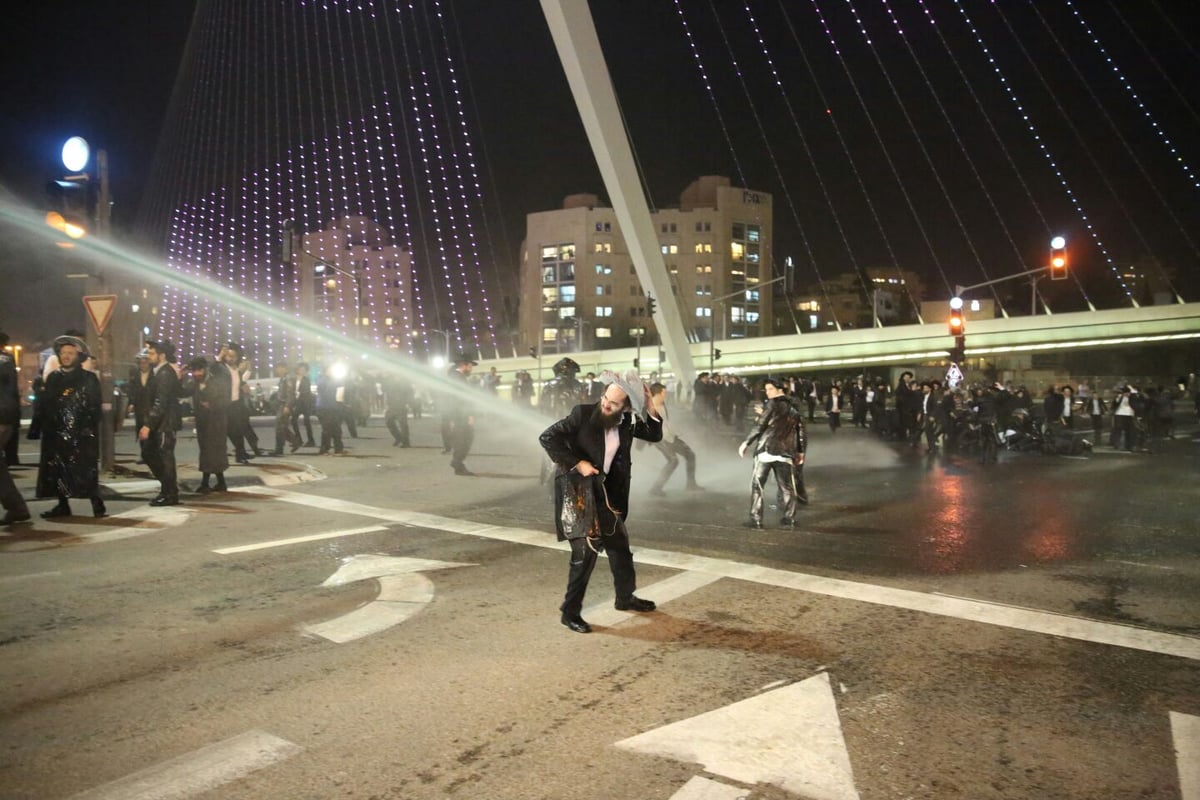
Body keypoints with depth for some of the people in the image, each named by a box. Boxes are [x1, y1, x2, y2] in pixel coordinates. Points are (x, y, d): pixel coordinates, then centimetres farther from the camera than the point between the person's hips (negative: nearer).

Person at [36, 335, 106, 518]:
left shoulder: (89, 378, 1)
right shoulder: (53, 378, 13)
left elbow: (94, 407, -4)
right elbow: (44, 405, 13)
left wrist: (89, 428, -12)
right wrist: (43, 427, 5)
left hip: (82, 433, -5)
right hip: (56, 432, 5)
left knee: (86, 469, -8)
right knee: (56, 468, 7)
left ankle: (97, 504, -3)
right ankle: (62, 505, 17)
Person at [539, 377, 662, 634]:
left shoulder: (627, 421, -4)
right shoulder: (583, 413, -18)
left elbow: (655, 435, 6)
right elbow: (547, 438, -19)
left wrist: (649, 407, -11)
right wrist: (577, 463, -21)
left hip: (604, 490, 7)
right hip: (576, 487, -6)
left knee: (619, 543, 17)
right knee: (586, 549, -11)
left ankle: (626, 597, 38)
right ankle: (570, 611, 4)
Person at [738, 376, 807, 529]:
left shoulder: (772, 404, -2)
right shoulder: (794, 408, 16)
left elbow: (760, 426, -9)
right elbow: (802, 432, 16)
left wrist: (746, 443, -4)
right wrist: (801, 452, 23)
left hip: (766, 449, -5)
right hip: (785, 452, 5)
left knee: (756, 484, 2)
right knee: (787, 487, 14)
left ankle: (756, 520, -1)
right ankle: (789, 519, 12)